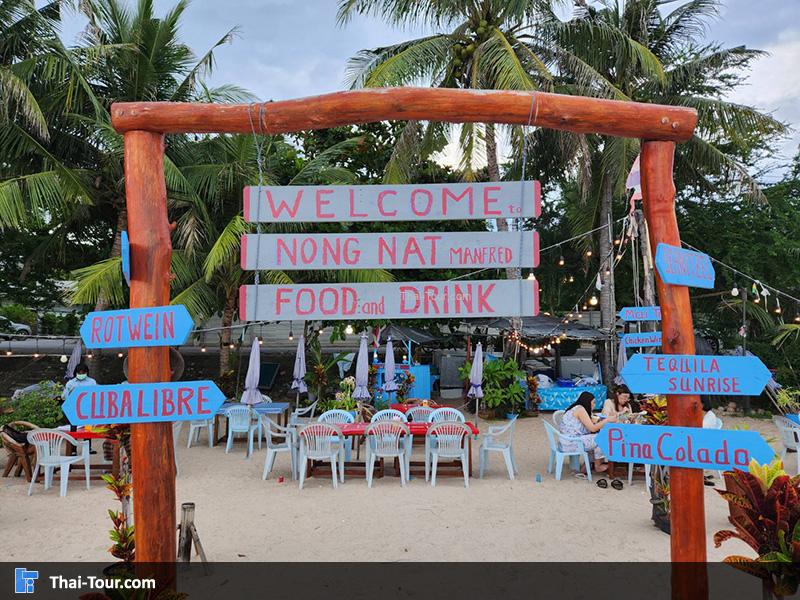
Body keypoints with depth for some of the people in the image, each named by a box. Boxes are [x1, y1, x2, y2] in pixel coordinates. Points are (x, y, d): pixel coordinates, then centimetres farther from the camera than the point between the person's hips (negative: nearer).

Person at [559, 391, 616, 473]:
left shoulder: (576, 408, 15)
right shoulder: (580, 409, -13)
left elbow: (589, 426, 16)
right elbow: (592, 428, -13)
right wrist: (607, 420, -5)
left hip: (567, 442, 10)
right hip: (571, 443, -10)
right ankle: (598, 466, 13)